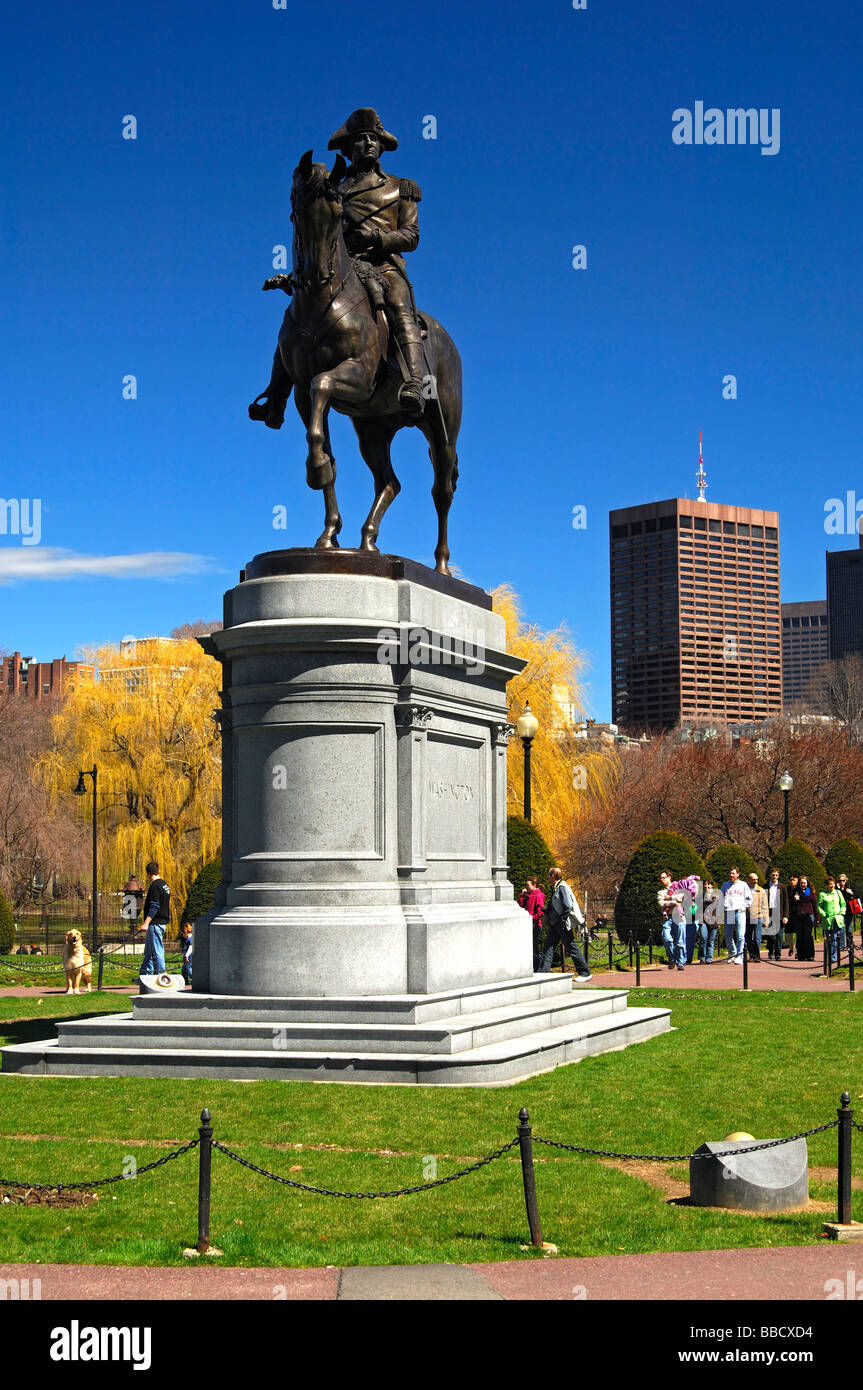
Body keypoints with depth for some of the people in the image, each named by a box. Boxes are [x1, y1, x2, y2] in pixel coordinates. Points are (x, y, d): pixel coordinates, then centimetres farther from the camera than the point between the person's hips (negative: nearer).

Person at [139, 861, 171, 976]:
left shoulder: (155, 886, -15)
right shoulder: (164, 884, 15)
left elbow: (154, 907, -21)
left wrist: (146, 923, -23)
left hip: (155, 923, -10)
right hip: (162, 922, 10)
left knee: (157, 951, -6)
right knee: (148, 952, 16)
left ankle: (160, 974, -5)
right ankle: (145, 974, 22)